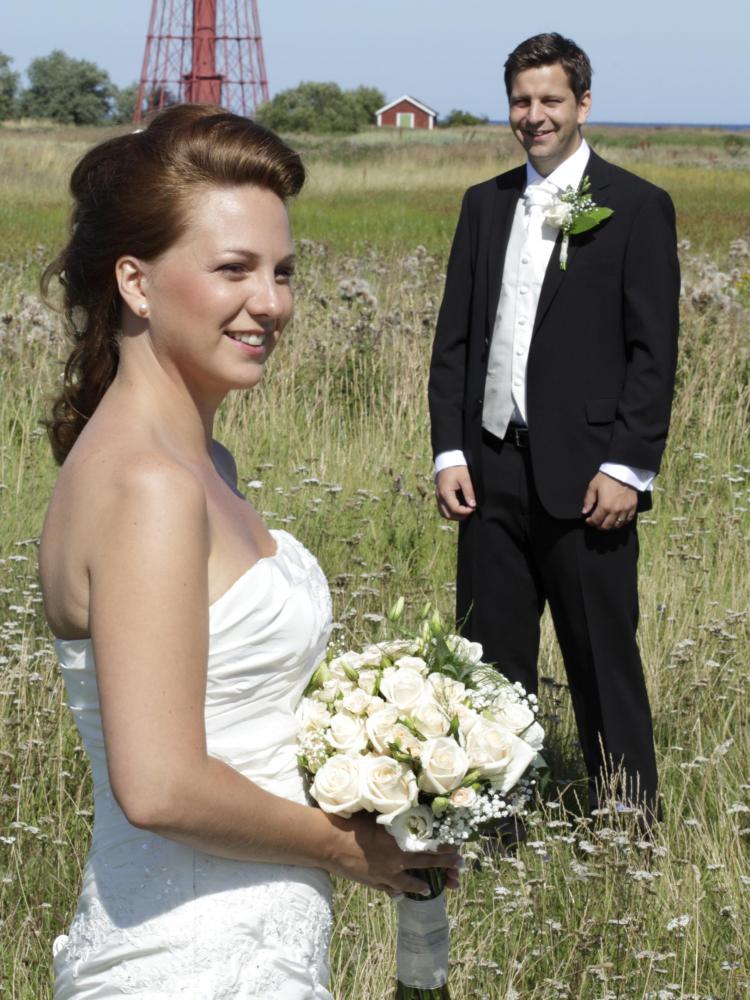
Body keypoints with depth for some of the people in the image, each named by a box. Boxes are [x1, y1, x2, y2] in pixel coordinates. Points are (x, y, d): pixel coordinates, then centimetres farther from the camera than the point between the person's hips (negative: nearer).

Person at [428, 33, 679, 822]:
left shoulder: (635, 208, -2)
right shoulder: (485, 205, 13)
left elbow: (654, 351, -6)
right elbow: (453, 335, 13)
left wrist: (628, 467, -13)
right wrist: (448, 451, 3)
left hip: (584, 478, -5)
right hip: (492, 468, 5)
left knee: (604, 662, 2)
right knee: (491, 661, 10)